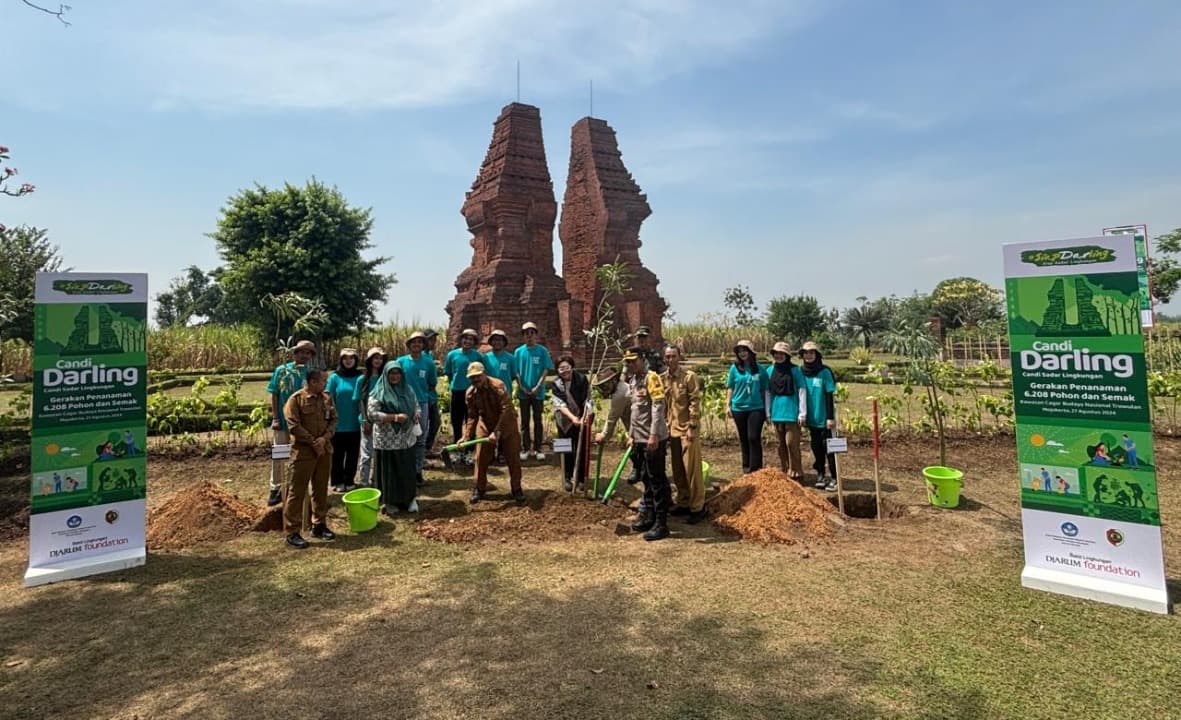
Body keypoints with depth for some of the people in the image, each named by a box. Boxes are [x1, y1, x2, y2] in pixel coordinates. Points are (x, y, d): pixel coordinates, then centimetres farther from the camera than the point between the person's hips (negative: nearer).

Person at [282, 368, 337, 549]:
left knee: (321, 489, 13)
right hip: (303, 451, -6)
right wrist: (312, 441, -15)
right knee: (297, 491, 0)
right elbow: (294, 426, -14)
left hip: (324, 450, 6)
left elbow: (333, 419, 7)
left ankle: (319, 525, 25)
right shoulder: (296, 399, -9)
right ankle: (292, 532, 7)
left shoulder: (326, 398, 8)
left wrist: (324, 438, -9)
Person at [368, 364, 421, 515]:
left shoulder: (408, 389, 9)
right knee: (389, 471, 4)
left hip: (406, 439, 4)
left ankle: (409, 499, 24)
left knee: (407, 470, 11)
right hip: (387, 440, -4)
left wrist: (417, 414, -7)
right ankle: (389, 502, 17)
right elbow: (372, 413, -15)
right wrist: (394, 417, -22)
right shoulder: (379, 392, -6)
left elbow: (417, 406, 17)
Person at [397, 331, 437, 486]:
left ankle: (417, 472, 16)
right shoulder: (401, 361, -1)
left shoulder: (429, 362, 0)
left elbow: (433, 384, 10)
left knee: (420, 440, 6)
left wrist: (421, 390, 2)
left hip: (422, 404, 1)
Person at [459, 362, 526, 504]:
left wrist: (497, 432, -33)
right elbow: (472, 416, -3)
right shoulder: (470, 393, -9)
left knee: (513, 458, 1)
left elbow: (506, 410, -29)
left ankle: (517, 489, 16)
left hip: (506, 425, -3)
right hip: (485, 426, 3)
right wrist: (466, 436, -15)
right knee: (481, 458, 3)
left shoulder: (498, 386, -24)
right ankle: (478, 489, 20)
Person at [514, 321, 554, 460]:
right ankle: (524, 448, 15)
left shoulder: (542, 350, -2)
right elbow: (516, 372, 4)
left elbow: (546, 370, -4)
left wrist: (537, 387, -12)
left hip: (538, 392, -1)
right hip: (523, 392, 1)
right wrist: (521, 387, -7)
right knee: (524, 421, 7)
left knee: (537, 420, 5)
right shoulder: (518, 351, 3)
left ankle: (538, 449, 12)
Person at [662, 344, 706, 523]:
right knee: (677, 470, 13)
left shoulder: (689, 376, -9)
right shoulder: (662, 378, 7)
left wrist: (692, 427, -15)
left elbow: (695, 402, -12)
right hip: (672, 429, 6)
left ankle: (697, 507, 8)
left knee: (692, 468, -2)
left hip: (687, 428, -6)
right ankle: (683, 503, 26)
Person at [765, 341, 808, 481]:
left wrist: (802, 413, -8)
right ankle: (784, 470, 23)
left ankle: (795, 472, 6)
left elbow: (802, 391, -5)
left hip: (791, 412, -4)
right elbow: (767, 392, 10)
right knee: (781, 444, 12)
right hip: (777, 412, 4)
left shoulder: (794, 370, -5)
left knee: (791, 443, -5)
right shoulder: (770, 370, 6)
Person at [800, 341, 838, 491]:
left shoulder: (825, 372, -8)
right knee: (816, 447, 11)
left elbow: (829, 396, -9)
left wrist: (830, 417, -12)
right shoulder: (801, 372, 4)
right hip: (811, 417, 4)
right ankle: (820, 475, 21)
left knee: (828, 447, -1)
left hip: (823, 417, -4)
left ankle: (834, 478, 6)